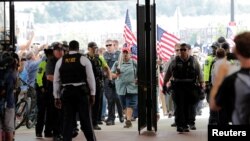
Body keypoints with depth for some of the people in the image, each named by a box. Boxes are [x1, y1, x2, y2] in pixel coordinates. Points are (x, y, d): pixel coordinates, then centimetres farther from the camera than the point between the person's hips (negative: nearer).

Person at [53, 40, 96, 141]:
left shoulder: (60, 61, 8)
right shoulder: (84, 59, 1)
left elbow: (56, 81, 9)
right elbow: (90, 78, -2)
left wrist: (56, 97, 14)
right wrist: (92, 94, 4)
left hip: (66, 92, 2)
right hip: (81, 92, -2)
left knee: (67, 120, 5)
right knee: (85, 119, 4)